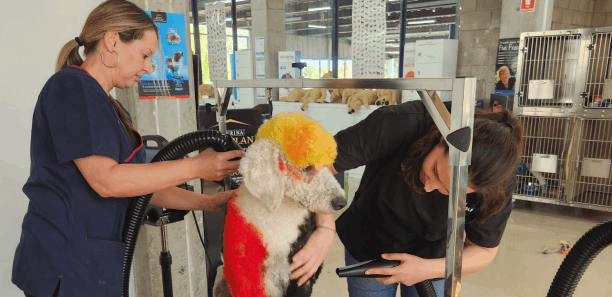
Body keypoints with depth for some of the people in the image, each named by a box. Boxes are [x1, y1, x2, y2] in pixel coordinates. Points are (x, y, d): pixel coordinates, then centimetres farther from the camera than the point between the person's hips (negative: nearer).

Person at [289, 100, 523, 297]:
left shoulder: (499, 187, -26)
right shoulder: (398, 125, -35)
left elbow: (484, 251, -11)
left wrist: (428, 269, -25)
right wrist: (326, 228, -43)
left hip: (434, 260, 1)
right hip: (367, 249, -1)